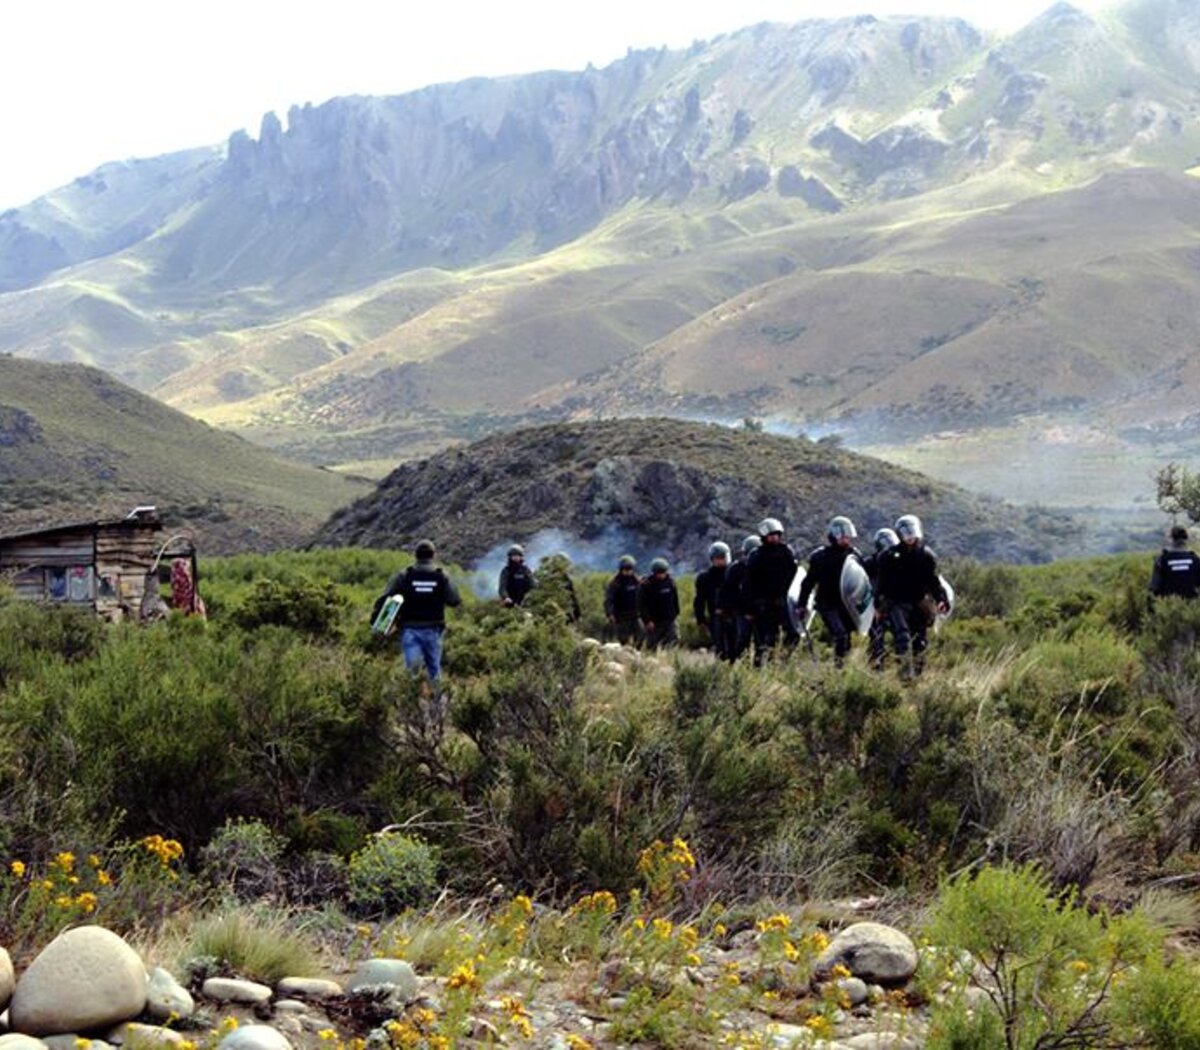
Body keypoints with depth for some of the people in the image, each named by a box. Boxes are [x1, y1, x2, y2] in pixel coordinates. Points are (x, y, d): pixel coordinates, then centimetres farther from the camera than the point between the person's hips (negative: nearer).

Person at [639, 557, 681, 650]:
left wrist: (676, 614, 15)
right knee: (653, 646, 3)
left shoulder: (670, 582, 6)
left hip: (670, 620, 3)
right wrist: (647, 620, -17)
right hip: (654, 623, -3)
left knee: (674, 642, -8)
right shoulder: (645, 585, -8)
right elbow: (642, 605, -10)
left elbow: (675, 600, 17)